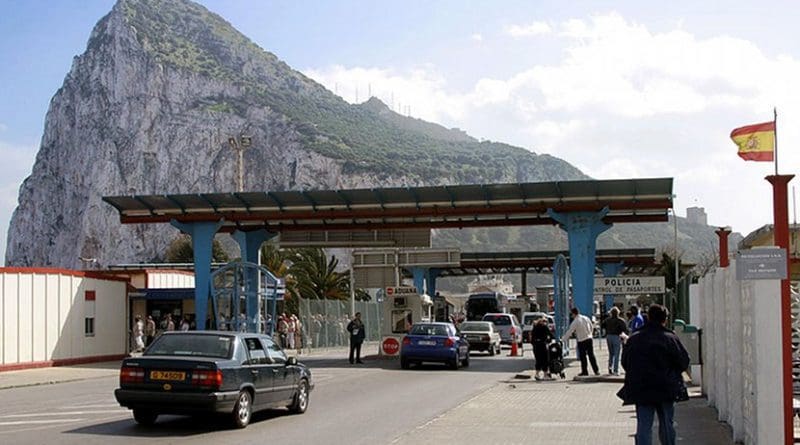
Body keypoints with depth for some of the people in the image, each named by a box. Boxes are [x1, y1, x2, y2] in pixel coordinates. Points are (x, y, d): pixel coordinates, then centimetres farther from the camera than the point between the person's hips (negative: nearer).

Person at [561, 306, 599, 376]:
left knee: (583, 357, 5)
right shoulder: (586, 318, 5)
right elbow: (592, 327, 15)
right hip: (589, 339, 5)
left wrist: (563, 339, -2)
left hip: (581, 341, -5)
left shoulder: (575, 322, -12)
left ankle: (585, 372, 9)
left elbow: (569, 332, -10)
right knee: (591, 355, 9)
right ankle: (596, 371, 9)